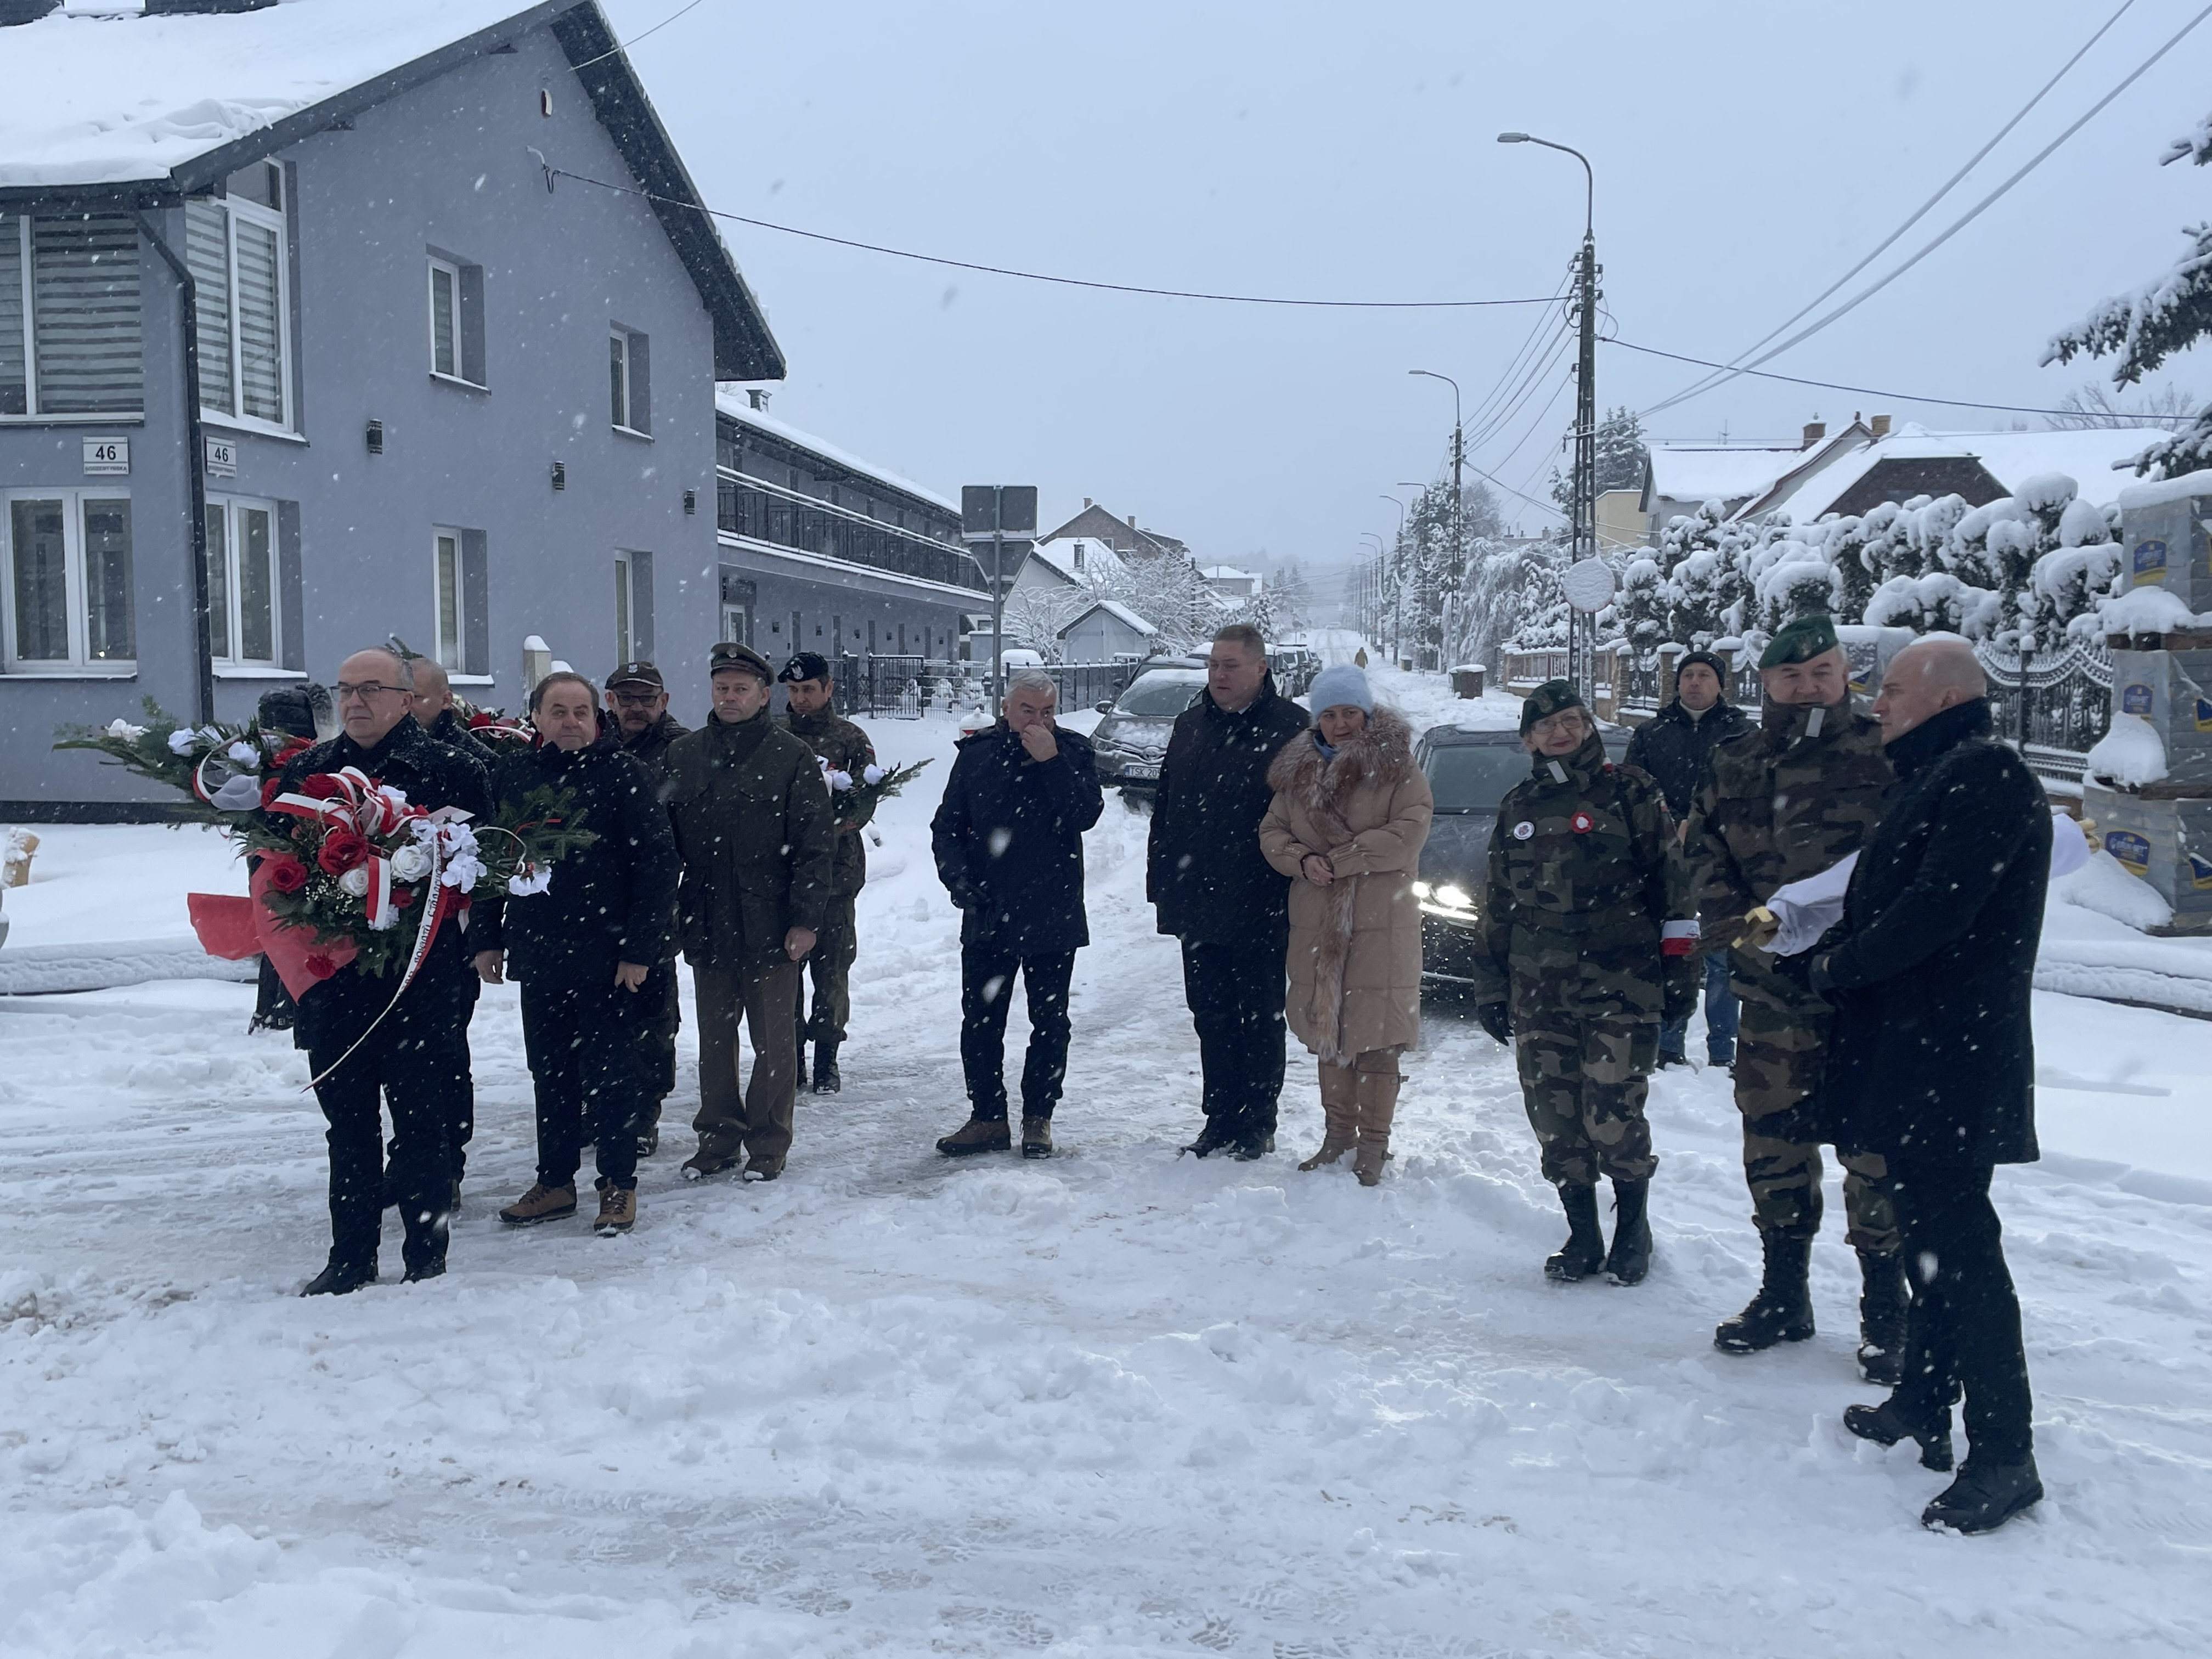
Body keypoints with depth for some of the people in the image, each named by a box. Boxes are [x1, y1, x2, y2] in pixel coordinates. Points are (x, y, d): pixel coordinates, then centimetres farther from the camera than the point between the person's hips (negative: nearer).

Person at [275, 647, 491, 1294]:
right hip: (333, 974, 4)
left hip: (423, 979, -4)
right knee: (348, 1124, 13)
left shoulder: (452, 770, -2)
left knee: (422, 1121, 4)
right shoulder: (304, 771, 11)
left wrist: (479, 941, -18)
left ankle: (427, 1258, 16)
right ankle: (350, 1258, 24)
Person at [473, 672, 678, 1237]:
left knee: (611, 1073, 3)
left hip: (609, 957, -4)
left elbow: (657, 865, -9)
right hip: (537, 955, 5)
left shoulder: (626, 775, -6)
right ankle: (555, 1182, 25)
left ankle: (618, 1185, 16)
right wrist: (487, 938, 9)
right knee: (550, 1072, 13)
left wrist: (639, 949, -14)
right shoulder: (510, 776, 7)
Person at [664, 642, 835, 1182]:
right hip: (706, 925, 4)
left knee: (774, 1040, 5)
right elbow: (664, 839, 11)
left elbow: (815, 845, -6)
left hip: (772, 928, -4)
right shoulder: (682, 756, 8)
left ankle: (768, 1145, 16)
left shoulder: (792, 758, -3)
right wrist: (667, 911, 4)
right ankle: (718, 1137, 25)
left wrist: (806, 919, -11)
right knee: (714, 1038, 13)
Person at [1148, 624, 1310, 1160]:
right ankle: (1220, 1120, 22)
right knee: (1211, 1019, 12)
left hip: (1259, 909, -6)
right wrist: (1160, 880, 12)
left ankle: (1257, 1124, 16)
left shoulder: (1289, 727, -7)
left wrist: (1290, 890, -13)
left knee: (1260, 1020, 5)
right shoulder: (1192, 724, 12)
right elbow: (1165, 807, 17)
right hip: (1198, 905, 6)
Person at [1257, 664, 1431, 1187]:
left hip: (1381, 923, -5)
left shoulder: (1396, 765, -3)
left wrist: (1338, 858, -15)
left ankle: (1373, 1144, 6)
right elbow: (1272, 831, 12)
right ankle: (1338, 1133, 24)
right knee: (1327, 1030, 11)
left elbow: (1409, 833, -14)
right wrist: (1302, 861, -9)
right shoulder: (1297, 768, 11)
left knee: (1376, 1034, -4)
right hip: (1316, 923, 5)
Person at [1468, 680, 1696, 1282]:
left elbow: (1670, 882, 0)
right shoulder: (1517, 805, 16)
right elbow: (1498, 904, 20)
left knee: (1612, 1114, -8)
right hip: (1540, 990, 5)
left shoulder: (1628, 791, 2)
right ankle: (1582, 1237, 19)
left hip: (1621, 983, -4)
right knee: (1554, 1117, 4)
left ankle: (1634, 1229, 15)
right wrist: (1491, 987, 17)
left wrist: (1679, 968, -4)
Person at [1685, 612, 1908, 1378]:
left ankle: (1886, 1312, 15)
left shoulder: (1883, 757, -2)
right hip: (1773, 990, 4)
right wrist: (1737, 930, -5)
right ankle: (1782, 1296, 27)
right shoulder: (1734, 766, 11)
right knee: (1773, 1141, 11)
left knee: (1874, 1145, -1)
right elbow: (1705, 853, 10)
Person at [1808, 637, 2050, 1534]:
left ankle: (2003, 1453, -2)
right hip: (1910, 1051, 10)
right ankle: (1923, 1405, 29)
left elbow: (1936, 911, -22)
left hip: (1952, 1058, -10)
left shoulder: (1985, 774, -14)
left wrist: (1840, 965, -10)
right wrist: (1838, 957, 5)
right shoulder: (1933, 777, 19)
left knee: (1956, 1241, -8)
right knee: (1929, 1230, 17)